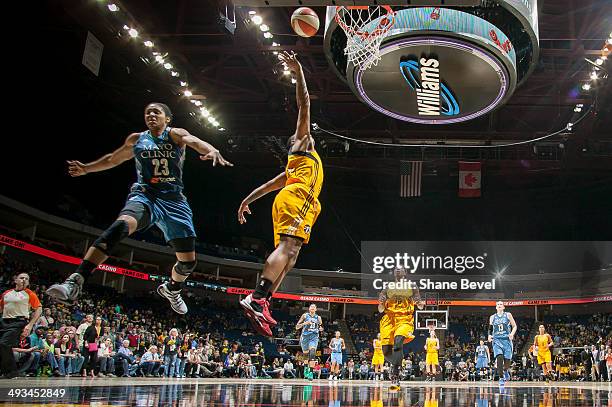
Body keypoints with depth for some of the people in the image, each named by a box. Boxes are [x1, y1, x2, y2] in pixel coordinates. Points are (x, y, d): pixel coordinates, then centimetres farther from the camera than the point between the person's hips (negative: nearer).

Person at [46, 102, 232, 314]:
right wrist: (86, 168, 25)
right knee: (121, 225, -35)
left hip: (174, 201, 0)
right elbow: (113, 158, 31)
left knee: (188, 261, 3)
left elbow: (194, 141, -22)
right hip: (145, 195, 0)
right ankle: (75, 282, -44)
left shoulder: (175, 134, 2)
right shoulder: (136, 139, 13)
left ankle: (171, 289, 39)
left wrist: (212, 150, -43)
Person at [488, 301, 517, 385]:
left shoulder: (508, 315, 6)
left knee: (507, 359, -1)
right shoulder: (492, 317, 11)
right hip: (497, 340, 0)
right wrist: (489, 335, 0)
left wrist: (512, 333, -10)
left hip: (507, 339, 0)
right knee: (499, 358, -19)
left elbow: (514, 326, 7)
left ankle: (505, 371, 34)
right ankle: (501, 378, -12)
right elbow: (490, 329, 20)